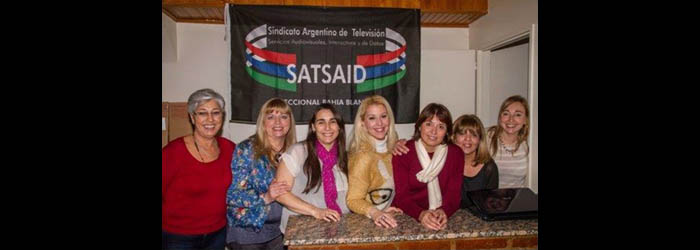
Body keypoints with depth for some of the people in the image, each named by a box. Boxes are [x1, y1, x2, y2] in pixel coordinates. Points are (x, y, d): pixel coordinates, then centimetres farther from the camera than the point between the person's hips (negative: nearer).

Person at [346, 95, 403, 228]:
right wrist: (374, 213, -32)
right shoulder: (364, 156, -18)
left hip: (387, 218, 5)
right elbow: (353, 200, -16)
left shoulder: (392, 148, 0)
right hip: (368, 222, -5)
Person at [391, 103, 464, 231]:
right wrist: (421, 214, -28)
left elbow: (453, 194, -4)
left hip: (442, 217, 1)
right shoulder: (403, 152, -6)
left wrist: (443, 212, -24)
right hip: (407, 217, -1)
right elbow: (401, 195, -11)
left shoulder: (456, 154, 2)